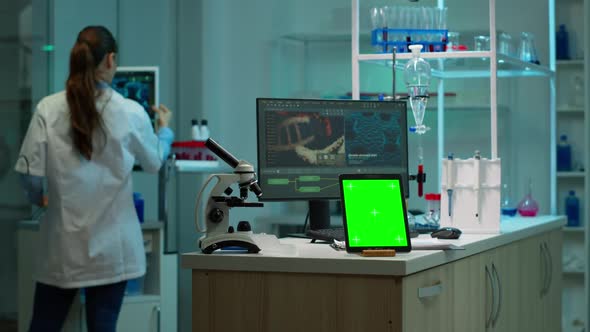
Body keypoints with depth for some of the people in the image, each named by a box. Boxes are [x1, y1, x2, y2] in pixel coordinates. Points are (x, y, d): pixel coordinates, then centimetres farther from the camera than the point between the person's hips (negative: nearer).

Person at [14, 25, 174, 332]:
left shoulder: (48, 108, -7)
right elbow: (153, 162, 10)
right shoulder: (131, 113, -7)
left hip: (63, 242, 1)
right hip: (110, 243, -1)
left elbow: (30, 171, -6)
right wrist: (164, 129, 31)